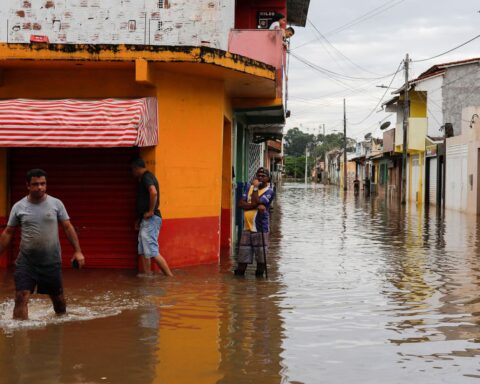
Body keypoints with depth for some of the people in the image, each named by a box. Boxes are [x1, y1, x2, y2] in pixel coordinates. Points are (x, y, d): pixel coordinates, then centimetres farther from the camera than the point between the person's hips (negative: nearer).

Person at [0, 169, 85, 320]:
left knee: (57, 296, 14)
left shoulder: (56, 204, -2)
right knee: (21, 297, -12)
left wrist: (78, 251, -6)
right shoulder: (18, 207, 0)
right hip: (26, 261, 0)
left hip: (51, 261, 0)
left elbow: (68, 227, 1)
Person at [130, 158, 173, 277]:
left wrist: (151, 211, -22)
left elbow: (153, 192, -31)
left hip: (150, 219, -10)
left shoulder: (146, 177, -12)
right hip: (146, 220, 10)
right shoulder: (144, 178, 20)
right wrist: (139, 219, 24)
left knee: (152, 251, -12)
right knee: (143, 251, 10)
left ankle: (170, 277, -8)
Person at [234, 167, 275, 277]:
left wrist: (255, 187, -10)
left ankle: (259, 274, 12)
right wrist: (257, 206, -11)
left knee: (261, 255, 1)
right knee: (243, 255, 9)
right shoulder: (249, 187, 12)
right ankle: (239, 274, 19)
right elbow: (241, 203, 1)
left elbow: (256, 202, -17)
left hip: (260, 228, -4)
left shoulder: (269, 191, -4)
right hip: (247, 227, 4)